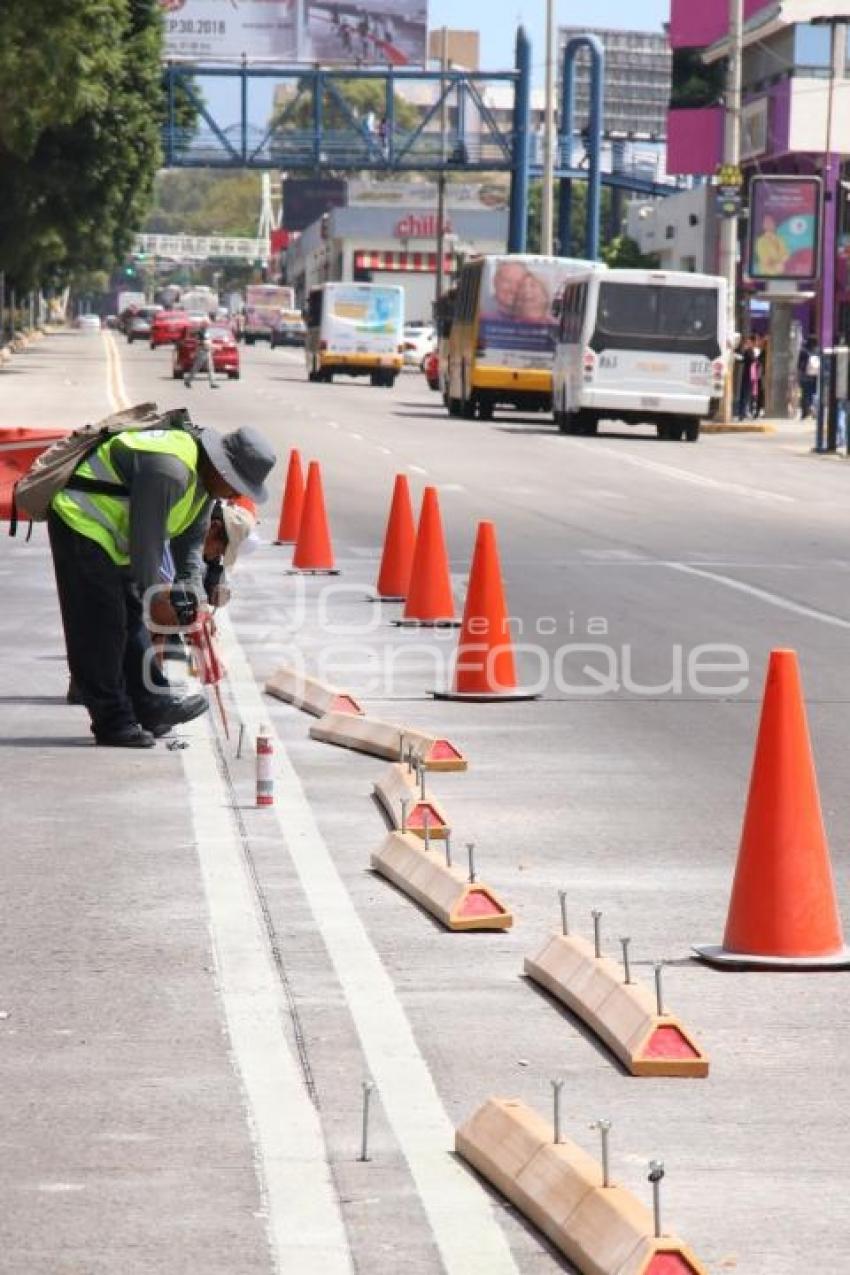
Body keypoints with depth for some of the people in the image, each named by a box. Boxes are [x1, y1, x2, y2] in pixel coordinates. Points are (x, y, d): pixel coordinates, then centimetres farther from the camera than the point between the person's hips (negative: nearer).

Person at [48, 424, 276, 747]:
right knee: (100, 626, -10)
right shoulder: (169, 470, -30)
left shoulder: (203, 480, 4)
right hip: (80, 520, -11)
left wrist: (191, 589, -1)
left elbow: (190, 542, 11)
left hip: (111, 532, 11)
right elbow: (145, 537, -26)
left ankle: (151, 707, 18)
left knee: (132, 619, 12)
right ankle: (112, 723, -8)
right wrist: (156, 595, -19)